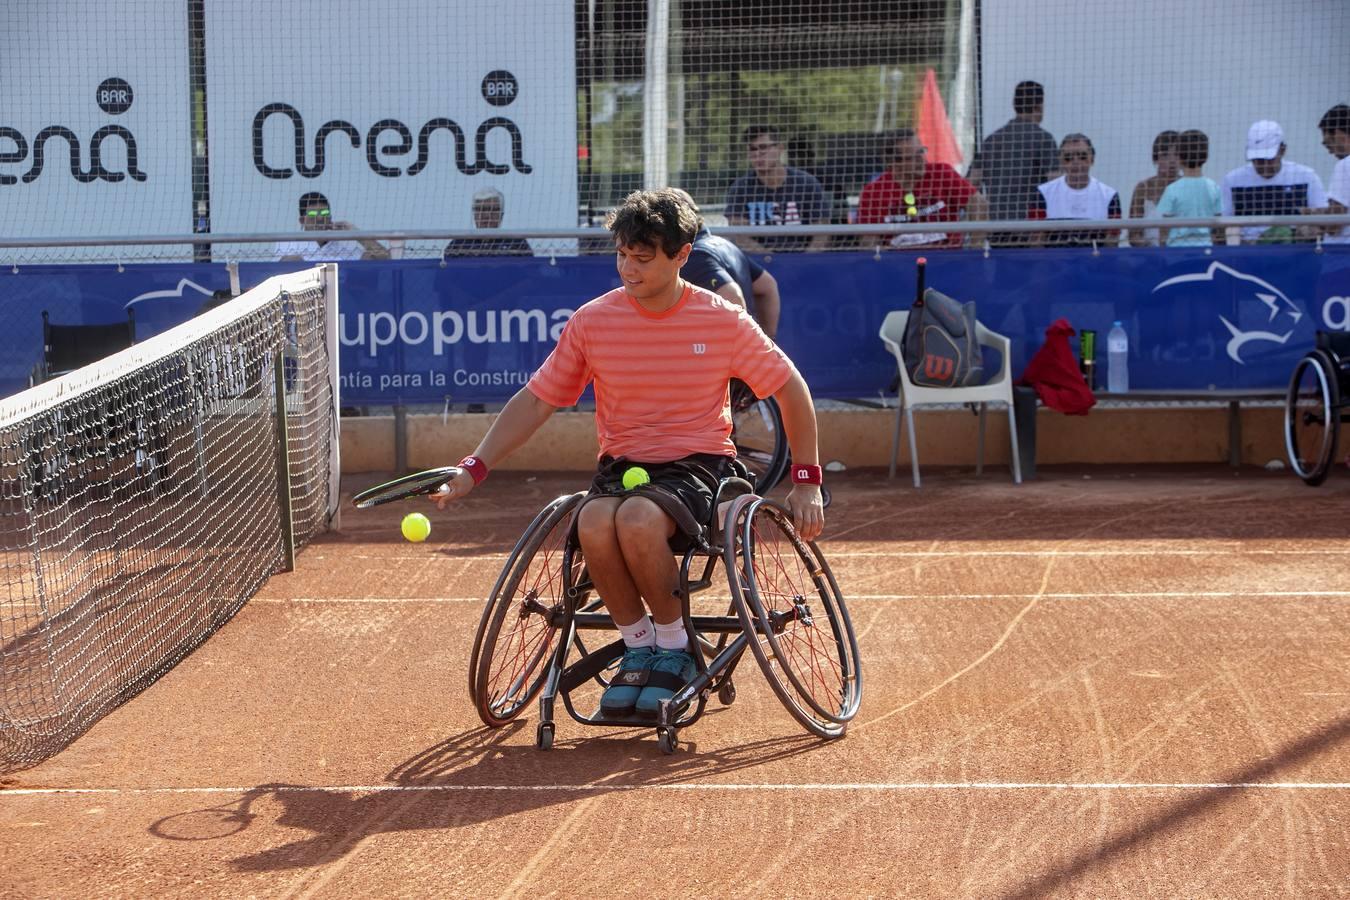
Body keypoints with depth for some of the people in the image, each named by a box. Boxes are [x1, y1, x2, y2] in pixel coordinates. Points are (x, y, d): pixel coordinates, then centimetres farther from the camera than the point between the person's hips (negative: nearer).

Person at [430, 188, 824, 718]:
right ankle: (638, 648, -9)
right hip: (621, 465, 2)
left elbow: (790, 389, 6)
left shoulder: (723, 321, -5)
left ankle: (674, 649, -12)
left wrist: (806, 481, 2)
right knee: (594, 522, -34)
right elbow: (535, 401, 4)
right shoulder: (591, 322, -1)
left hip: (698, 466, -2)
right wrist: (473, 470, -6)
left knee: (639, 517, -36)